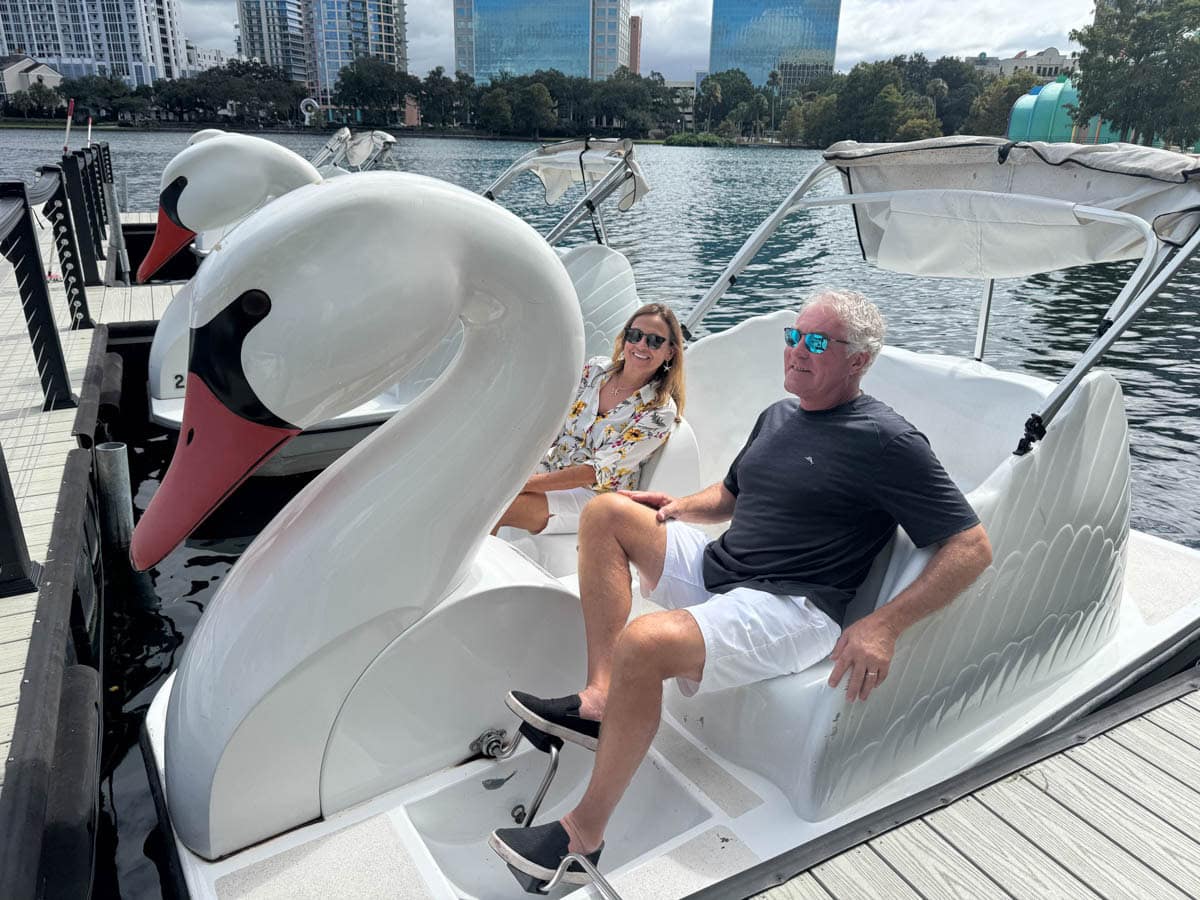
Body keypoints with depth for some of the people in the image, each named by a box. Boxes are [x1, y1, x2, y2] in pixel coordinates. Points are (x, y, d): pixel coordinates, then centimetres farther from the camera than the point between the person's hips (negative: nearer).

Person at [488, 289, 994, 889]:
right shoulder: (778, 416, 16)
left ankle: (583, 837, -15)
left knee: (643, 643, -33)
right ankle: (598, 698, -8)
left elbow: (973, 548, -10)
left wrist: (884, 625, -21)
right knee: (607, 512, 2)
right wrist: (681, 506, 7)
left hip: (788, 609, -9)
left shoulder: (885, 440, -8)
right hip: (714, 572, 9)